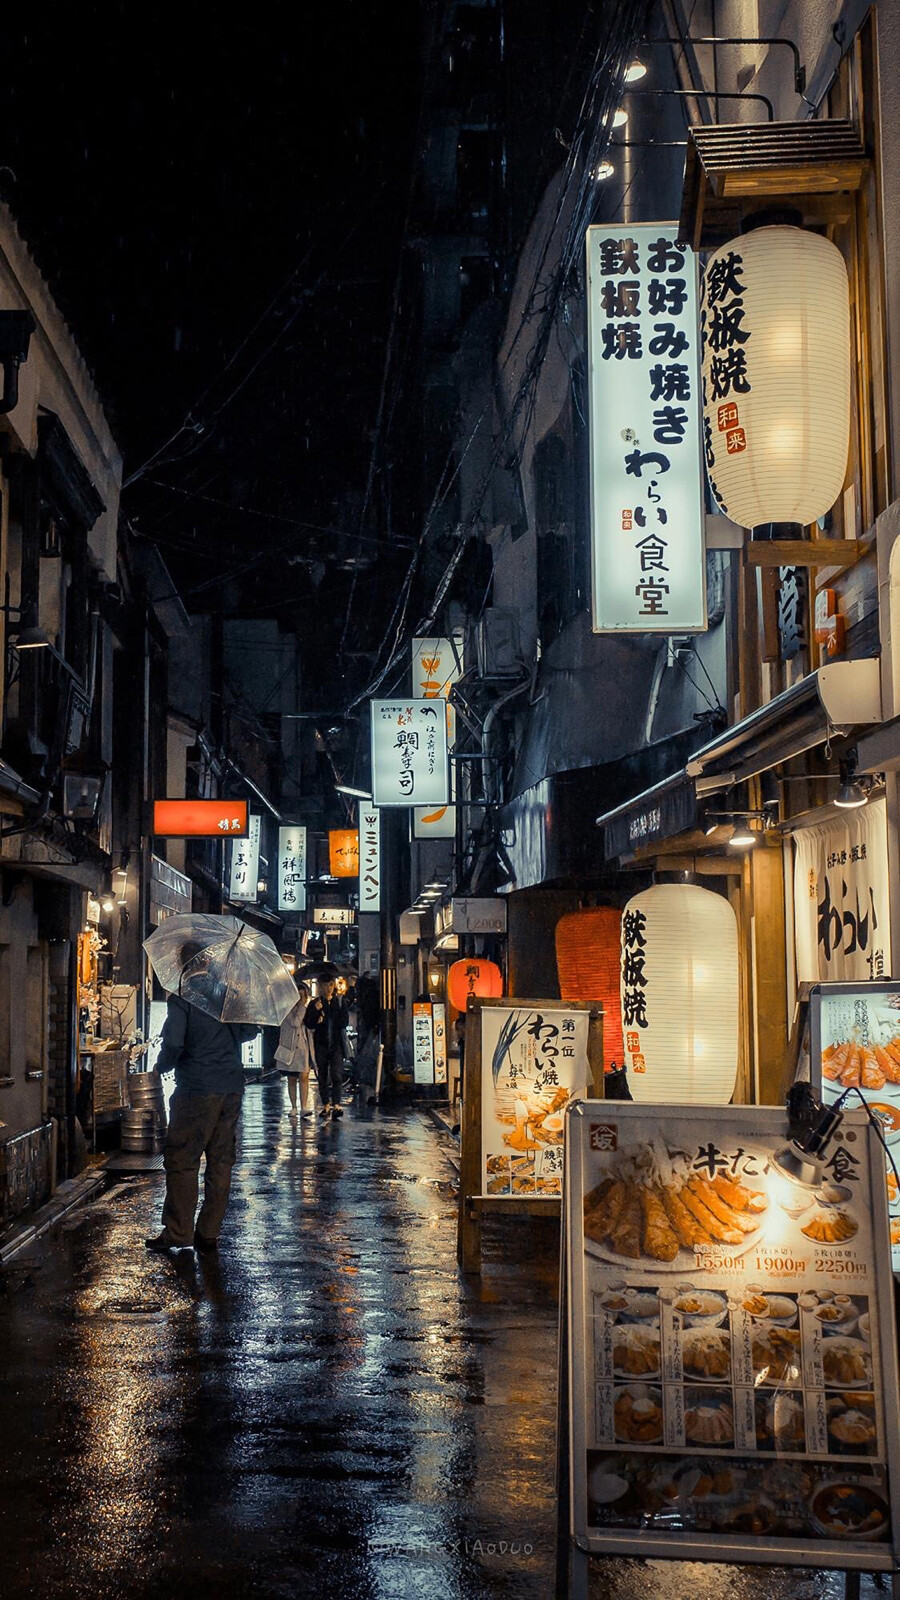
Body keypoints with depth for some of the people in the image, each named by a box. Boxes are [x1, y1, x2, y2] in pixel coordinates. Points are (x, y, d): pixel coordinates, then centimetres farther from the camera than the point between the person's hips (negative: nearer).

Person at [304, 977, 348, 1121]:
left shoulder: (339, 1003, 8)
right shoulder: (314, 1004, 7)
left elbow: (344, 1022, 1)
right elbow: (308, 1024, -1)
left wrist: (324, 1021, -7)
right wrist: (316, 1011, -16)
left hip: (336, 1044, -1)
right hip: (321, 1044, 1)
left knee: (337, 1075, -13)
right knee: (322, 1076, 4)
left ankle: (336, 1105, -18)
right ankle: (326, 1105, 11)